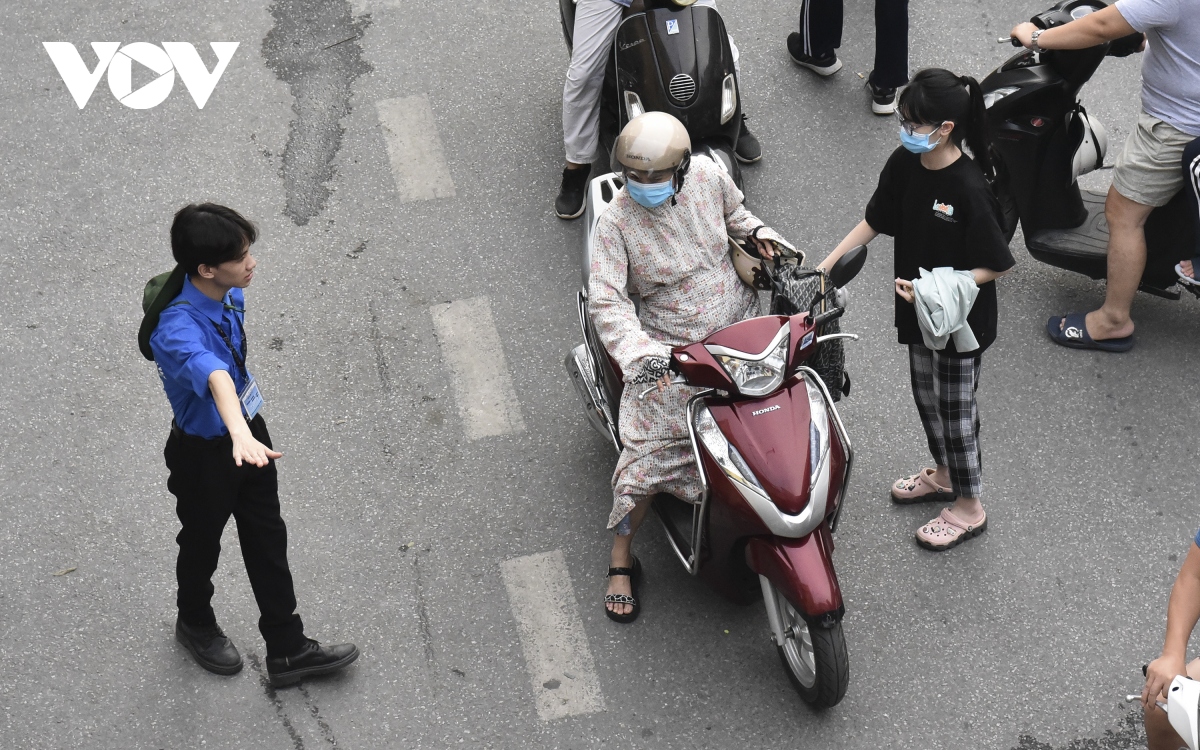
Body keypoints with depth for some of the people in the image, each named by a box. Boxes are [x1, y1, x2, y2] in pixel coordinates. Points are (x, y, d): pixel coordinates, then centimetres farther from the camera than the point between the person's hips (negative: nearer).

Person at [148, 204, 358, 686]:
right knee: (202, 543, 19)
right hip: (205, 452, -7)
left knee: (268, 539, 16)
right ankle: (195, 625, 50)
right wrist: (241, 437, -73)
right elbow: (215, 378, -57)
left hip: (248, 430, 7)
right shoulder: (179, 329, -36)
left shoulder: (230, 295, -10)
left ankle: (287, 650, 32)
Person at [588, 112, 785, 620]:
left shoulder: (708, 176, -5)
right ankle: (621, 561, 9)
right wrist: (640, 352, -40)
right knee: (649, 454, -9)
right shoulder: (616, 223, -18)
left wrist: (756, 232, 1)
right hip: (672, 353, -4)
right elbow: (605, 300, -25)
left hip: (740, 325, 4)